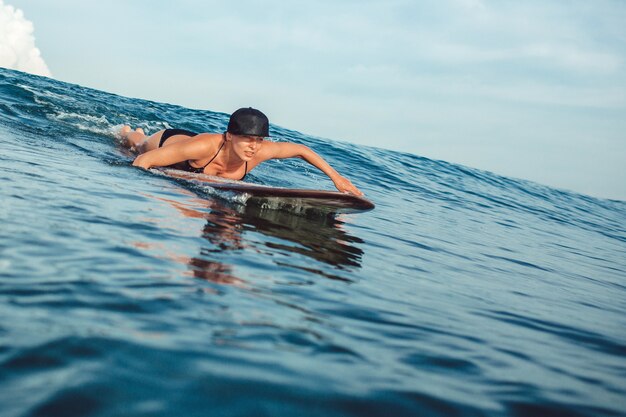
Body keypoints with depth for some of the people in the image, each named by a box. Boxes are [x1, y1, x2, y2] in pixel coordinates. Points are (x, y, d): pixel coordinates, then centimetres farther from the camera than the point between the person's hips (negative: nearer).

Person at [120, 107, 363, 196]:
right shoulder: (205, 146, -52)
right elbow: (143, 161, -45)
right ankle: (129, 134, 66)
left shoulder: (260, 152, -40)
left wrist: (335, 177, -25)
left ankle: (139, 136, 69)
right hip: (167, 142, -4)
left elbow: (301, 150, -23)